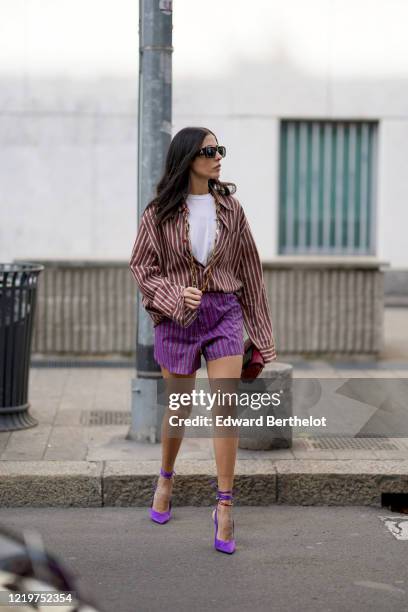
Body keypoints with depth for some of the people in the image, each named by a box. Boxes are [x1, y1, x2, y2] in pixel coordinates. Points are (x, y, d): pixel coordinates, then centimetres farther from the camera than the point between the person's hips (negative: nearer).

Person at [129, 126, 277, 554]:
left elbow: (248, 271, 8)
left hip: (224, 314, 1)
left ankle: (224, 506, -3)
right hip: (177, 317, -1)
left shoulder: (231, 209, 4)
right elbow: (142, 266, 1)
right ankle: (166, 477, 37)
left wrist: (261, 332, 8)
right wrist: (175, 294, -17)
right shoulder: (160, 212, -1)